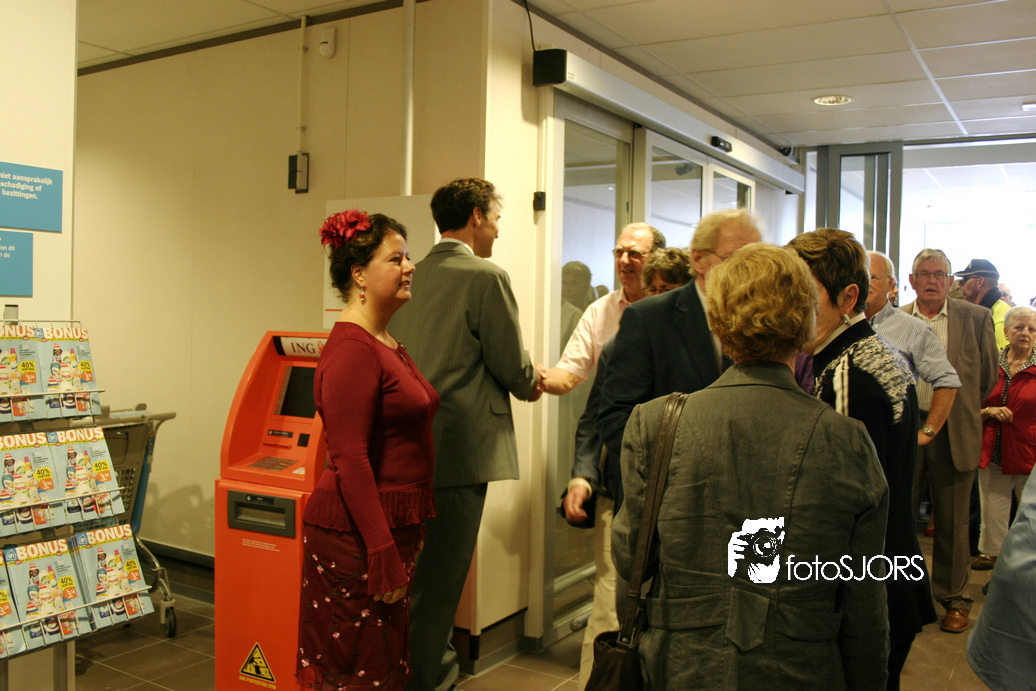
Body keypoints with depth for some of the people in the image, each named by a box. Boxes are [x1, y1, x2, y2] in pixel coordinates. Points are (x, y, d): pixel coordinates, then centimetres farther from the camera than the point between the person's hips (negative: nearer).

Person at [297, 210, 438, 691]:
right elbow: (351, 461, -23)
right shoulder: (352, 348, -18)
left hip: (394, 527, 10)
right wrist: (384, 554, -23)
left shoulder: (387, 342, 13)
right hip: (357, 537, -10)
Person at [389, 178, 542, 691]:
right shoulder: (486, 277, -12)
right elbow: (513, 366, -10)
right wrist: (530, 384, 13)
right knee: (438, 578, 2)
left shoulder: (412, 277, 10)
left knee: (415, 570, 19)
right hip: (458, 450, -8)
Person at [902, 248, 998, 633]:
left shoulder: (976, 318, 1)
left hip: (955, 432, -1)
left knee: (952, 520, 9)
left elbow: (987, 377, 8)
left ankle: (953, 598, 25)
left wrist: (961, 409, 11)